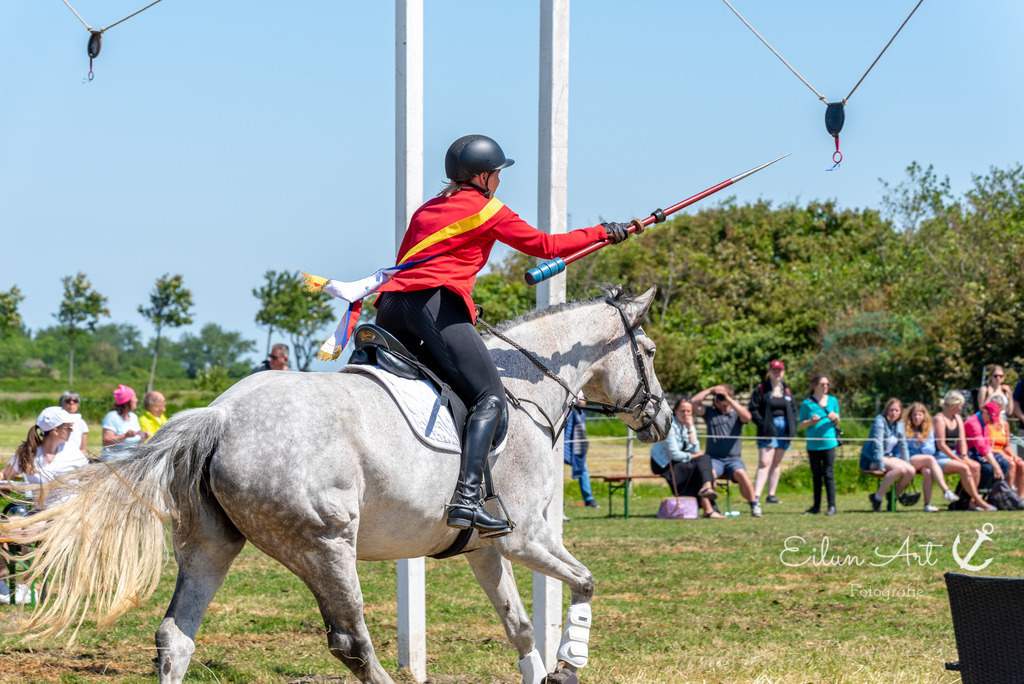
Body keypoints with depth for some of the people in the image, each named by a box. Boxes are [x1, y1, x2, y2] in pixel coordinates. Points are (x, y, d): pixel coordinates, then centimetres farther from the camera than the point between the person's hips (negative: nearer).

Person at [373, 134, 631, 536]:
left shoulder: (425, 211, 30)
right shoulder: (487, 210, 9)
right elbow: (545, 246, 13)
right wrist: (603, 233, 23)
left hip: (390, 305, 8)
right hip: (434, 304, -8)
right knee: (490, 397, -9)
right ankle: (467, 498, -26)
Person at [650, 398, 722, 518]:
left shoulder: (689, 426, 9)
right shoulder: (670, 426, -15)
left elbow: (695, 450, -3)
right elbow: (674, 455, -19)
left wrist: (690, 430, -10)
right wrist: (692, 456, -6)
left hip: (681, 463, 7)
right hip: (663, 466, -7)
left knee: (705, 459, -16)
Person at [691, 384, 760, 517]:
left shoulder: (737, 413, 12)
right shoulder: (710, 412, 15)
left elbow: (747, 417, -12)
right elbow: (694, 402, 2)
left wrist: (729, 400, -11)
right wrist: (711, 390, 3)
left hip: (733, 458, -1)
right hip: (714, 458, 1)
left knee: (740, 474, -31)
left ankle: (754, 506, -17)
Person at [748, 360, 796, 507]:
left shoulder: (787, 390, 14)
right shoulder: (761, 389, 0)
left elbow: (793, 410, 17)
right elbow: (753, 410, -3)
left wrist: (792, 428, 4)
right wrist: (762, 423, -15)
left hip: (784, 428, 5)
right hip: (768, 430, -5)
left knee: (777, 463, 9)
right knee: (764, 462, -15)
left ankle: (771, 495, 15)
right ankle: (756, 495, -21)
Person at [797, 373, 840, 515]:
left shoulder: (833, 401, 8)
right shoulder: (807, 403, 0)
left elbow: (837, 422, 16)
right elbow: (800, 424, 2)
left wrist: (835, 417, -7)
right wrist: (811, 422, -16)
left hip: (829, 443, 0)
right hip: (813, 444, 0)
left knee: (828, 474, -3)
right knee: (816, 476, 8)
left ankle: (832, 506, 1)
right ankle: (816, 506, 15)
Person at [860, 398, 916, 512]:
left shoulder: (899, 425, 10)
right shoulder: (880, 421, -13)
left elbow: (903, 446, 17)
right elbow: (877, 444, -20)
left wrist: (907, 463, 6)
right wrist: (880, 466, -27)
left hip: (888, 457, 7)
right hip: (870, 460, -7)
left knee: (911, 470, -17)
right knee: (898, 468, -33)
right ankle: (877, 497, -26)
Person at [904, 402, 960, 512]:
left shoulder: (928, 431, 17)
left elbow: (931, 451, 12)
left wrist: (924, 442, -7)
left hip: (922, 463, 3)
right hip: (908, 460, -3)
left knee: (927, 471, -34)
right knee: (930, 459, -32)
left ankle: (927, 504, -37)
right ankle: (946, 491, -41)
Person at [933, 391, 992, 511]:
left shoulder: (957, 418, 15)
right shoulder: (939, 419, -11)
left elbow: (962, 440, 10)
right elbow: (941, 445, -16)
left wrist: (964, 456, -9)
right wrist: (959, 460, -19)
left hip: (954, 455, 7)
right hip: (940, 457, -7)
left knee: (976, 466, -19)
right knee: (964, 468, -30)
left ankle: (973, 501, -19)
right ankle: (979, 501, -29)